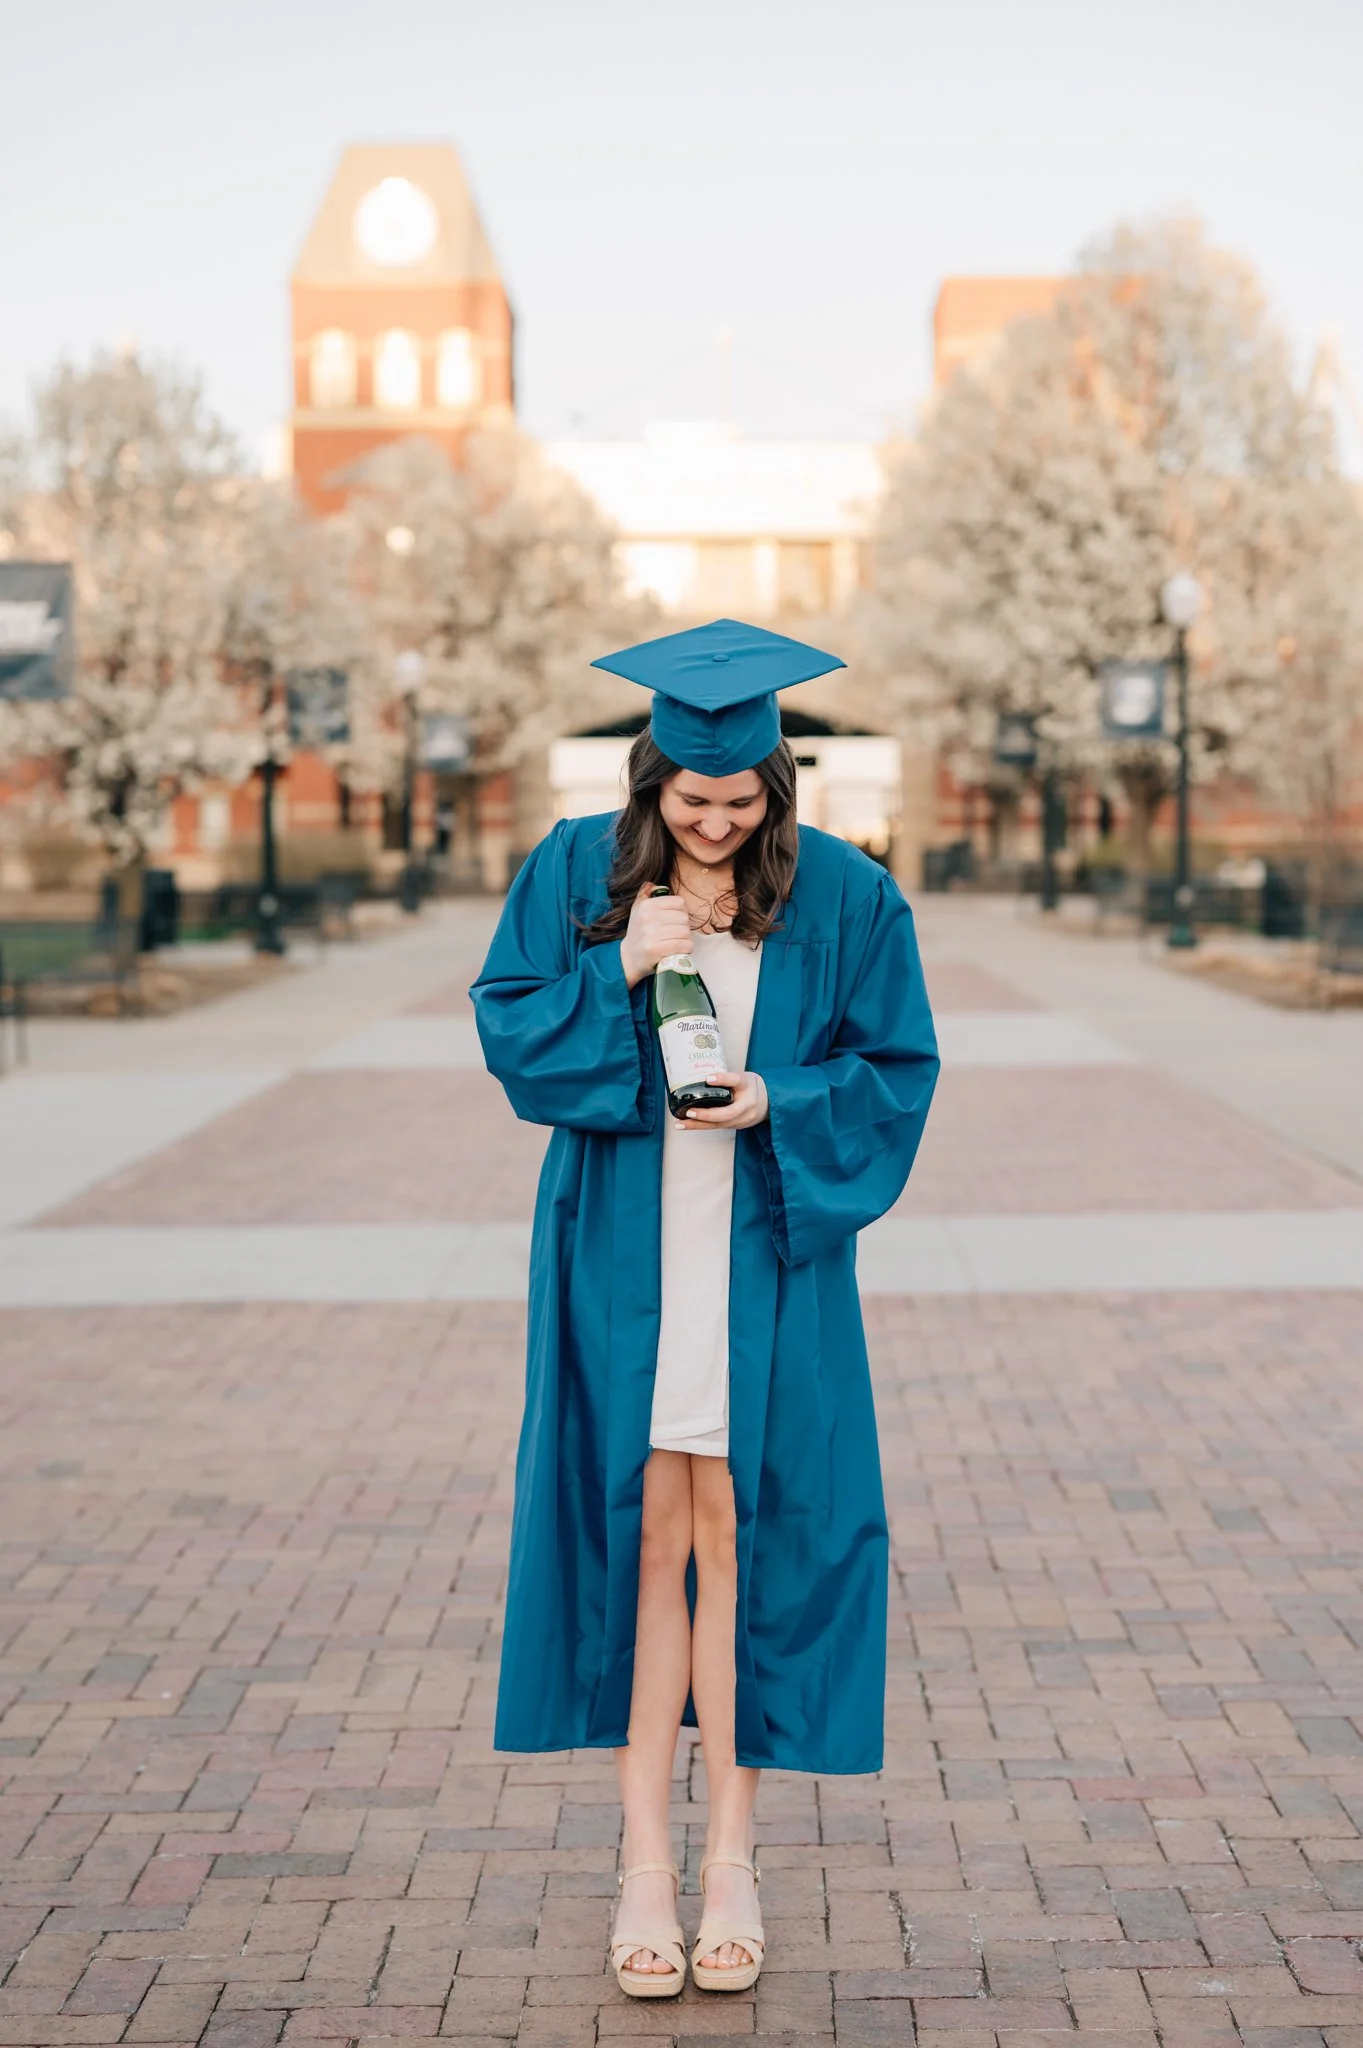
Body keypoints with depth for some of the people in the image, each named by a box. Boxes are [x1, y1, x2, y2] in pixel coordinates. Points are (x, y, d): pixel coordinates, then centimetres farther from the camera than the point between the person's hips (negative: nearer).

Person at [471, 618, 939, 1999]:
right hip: (623, 1257, 1)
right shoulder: (577, 873, 2)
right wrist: (619, 967, -15)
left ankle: (732, 1855, 13)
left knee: (738, 1535, 1)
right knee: (641, 1539, 3)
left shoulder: (843, 898, -1)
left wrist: (779, 1101, -15)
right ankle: (645, 1861, 12)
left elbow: (895, 1069, 2)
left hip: (767, 1258, 0)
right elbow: (507, 1029, 1)